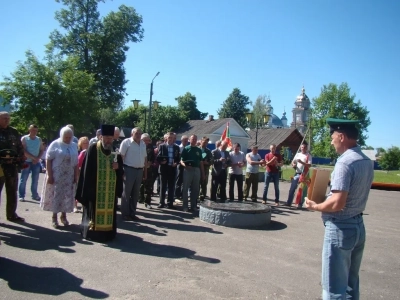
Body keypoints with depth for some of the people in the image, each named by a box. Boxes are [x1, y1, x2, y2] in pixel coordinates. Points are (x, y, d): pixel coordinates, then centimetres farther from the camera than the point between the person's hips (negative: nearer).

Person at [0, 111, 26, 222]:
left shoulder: (14, 132, 10)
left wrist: (21, 160, 7)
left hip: (12, 165, 5)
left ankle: (11, 214, 23)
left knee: (12, 191, 12)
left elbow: (20, 146, 14)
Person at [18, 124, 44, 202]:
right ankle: (21, 195, 5)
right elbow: (24, 151, -12)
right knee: (23, 179, -2)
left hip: (36, 162, 4)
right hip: (26, 162, -4)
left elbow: (41, 150, 9)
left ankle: (35, 195, 17)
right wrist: (33, 157, -16)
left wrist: (38, 158, -7)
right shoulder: (24, 139, -5)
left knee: (35, 180, 8)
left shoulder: (39, 139, 7)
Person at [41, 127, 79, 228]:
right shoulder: (55, 144, -6)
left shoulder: (74, 146, 6)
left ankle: (63, 215, 22)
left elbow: (76, 162, 8)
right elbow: (48, 160, -8)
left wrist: (76, 176, 4)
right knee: (56, 195, 2)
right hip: (56, 175, -4)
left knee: (67, 196, 7)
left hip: (69, 176, 4)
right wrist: (50, 175, -14)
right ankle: (54, 217, 15)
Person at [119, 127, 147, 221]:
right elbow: (121, 157, -10)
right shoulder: (126, 142, -7)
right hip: (129, 170, -6)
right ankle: (125, 214, 10)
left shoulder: (143, 144, 11)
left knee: (135, 193, 11)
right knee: (126, 193, 2)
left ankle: (132, 213, 21)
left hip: (139, 170, 6)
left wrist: (145, 172, 13)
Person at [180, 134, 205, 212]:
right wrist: (185, 165, -26)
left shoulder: (199, 150, 12)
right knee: (185, 189, -1)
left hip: (197, 170, 4)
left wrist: (203, 173, 10)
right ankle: (185, 206, 4)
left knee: (195, 189, 8)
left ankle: (194, 206, 16)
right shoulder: (186, 149, 1)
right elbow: (181, 160, -4)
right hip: (188, 170, -4)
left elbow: (201, 162, 14)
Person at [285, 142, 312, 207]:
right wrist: (293, 165, -10)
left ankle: (300, 204, 11)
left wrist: (301, 162, -26)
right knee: (292, 189, 5)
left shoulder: (308, 156, -4)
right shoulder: (298, 154, 11)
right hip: (296, 174, 4)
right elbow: (293, 162, 13)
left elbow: (309, 165, -14)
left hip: (304, 175, -4)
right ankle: (289, 203, 13)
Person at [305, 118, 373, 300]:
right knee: (351, 282, 21)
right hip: (358, 225, 9)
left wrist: (314, 206, -10)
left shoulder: (345, 163, -21)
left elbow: (337, 203, -26)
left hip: (340, 228, -9)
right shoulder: (367, 162, 7)